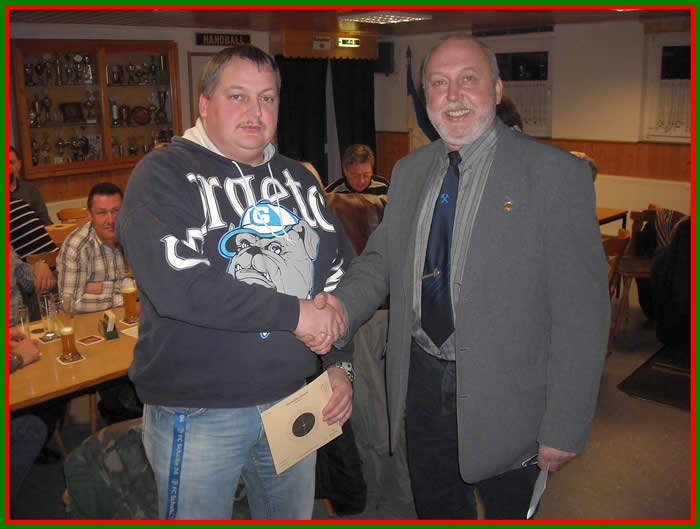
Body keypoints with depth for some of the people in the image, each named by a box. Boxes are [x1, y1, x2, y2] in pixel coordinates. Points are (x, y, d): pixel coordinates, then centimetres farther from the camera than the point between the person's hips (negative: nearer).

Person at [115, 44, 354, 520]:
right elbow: (176, 284, -24)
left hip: (295, 398, 5)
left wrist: (341, 364, 3)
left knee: (296, 517, 21)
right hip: (197, 411, -5)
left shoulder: (299, 179, 10)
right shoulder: (163, 174, -9)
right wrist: (292, 312, -20)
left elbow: (340, 275, 13)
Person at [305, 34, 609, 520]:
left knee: (508, 511, 17)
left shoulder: (556, 173, -14)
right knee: (434, 508, 24)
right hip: (422, 383, 5)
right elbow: (383, 257, 9)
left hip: (505, 396, -4)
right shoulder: (409, 171, 5)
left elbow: (581, 312, -14)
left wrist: (565, 428, -14)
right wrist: (344, 304, -13)